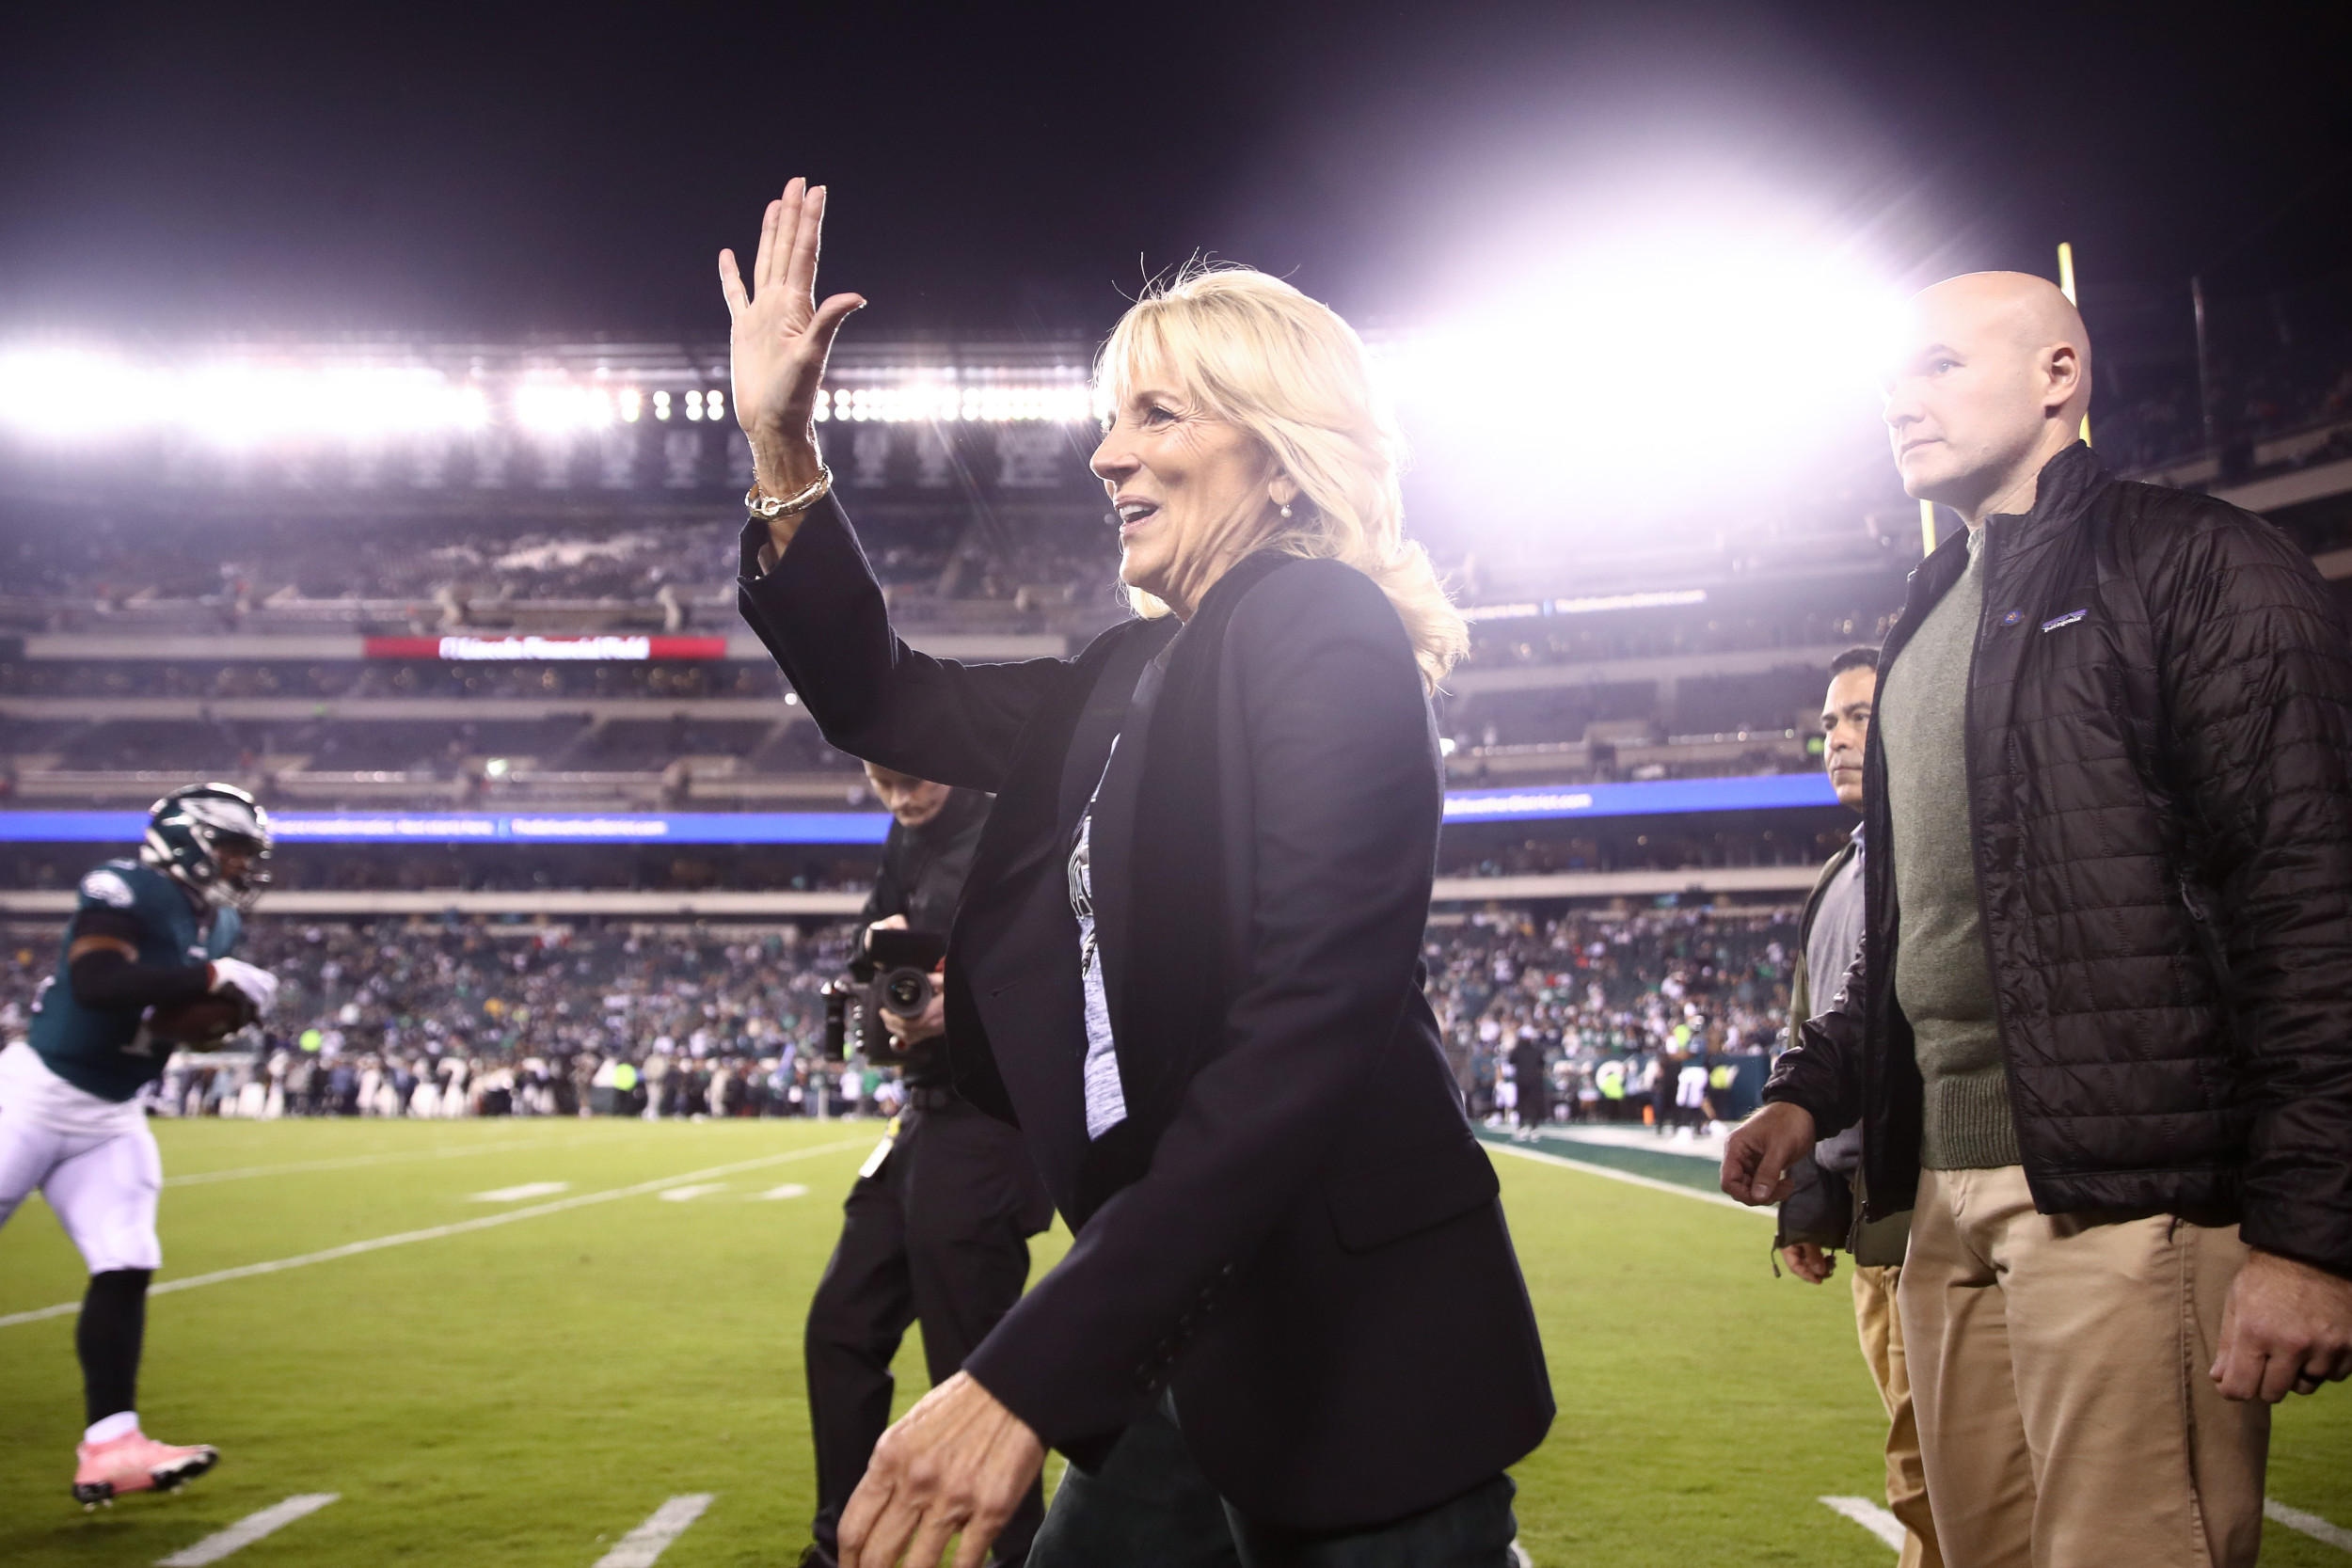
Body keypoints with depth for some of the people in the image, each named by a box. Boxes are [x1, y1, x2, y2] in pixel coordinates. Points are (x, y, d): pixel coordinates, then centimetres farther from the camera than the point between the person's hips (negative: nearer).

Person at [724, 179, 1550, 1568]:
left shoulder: (1322, 631, -14)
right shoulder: (1137, 672, 11)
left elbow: (1309, 1029, -25)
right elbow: (882, 699, 23)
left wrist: (1034, 1373, -31)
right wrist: (780, 446, 10)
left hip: (1353, 1356, -8)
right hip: (1196, 1345, 8)